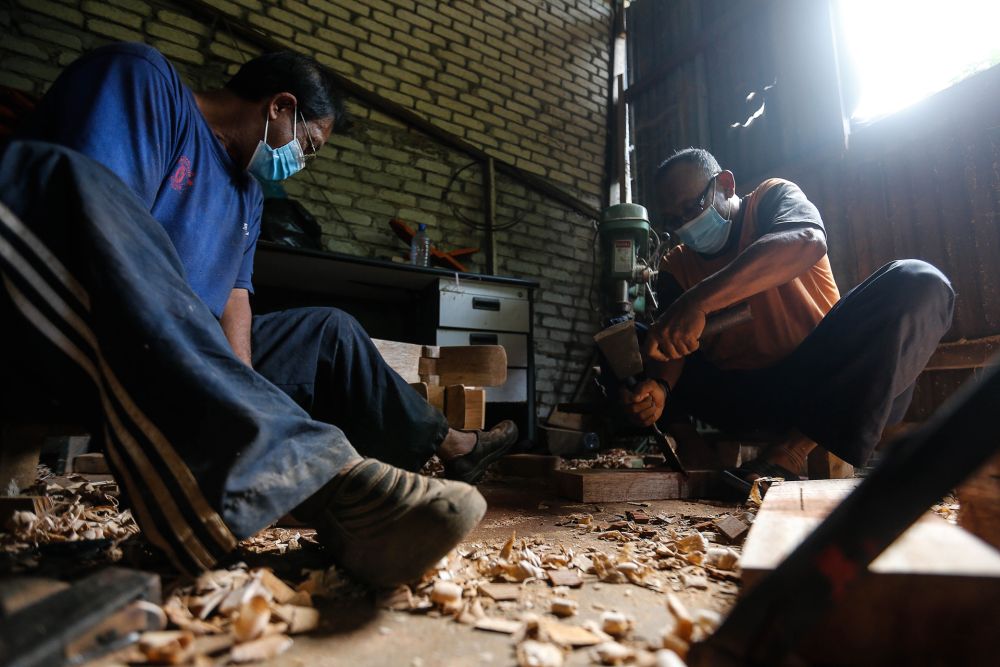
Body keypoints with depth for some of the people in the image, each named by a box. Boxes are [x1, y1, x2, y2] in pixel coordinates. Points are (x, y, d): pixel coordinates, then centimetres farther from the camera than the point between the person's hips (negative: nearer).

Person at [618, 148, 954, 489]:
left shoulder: (773, 196, 1)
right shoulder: (675, 266, 7)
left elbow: (807, 241, -24)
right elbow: (669, 346, -6)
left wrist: (700, 301, -38)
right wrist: (659, 386, -31)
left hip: (821, 379, -1)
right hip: (738, 393, 2)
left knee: (919, 282, -24)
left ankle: (793, 448, -31)